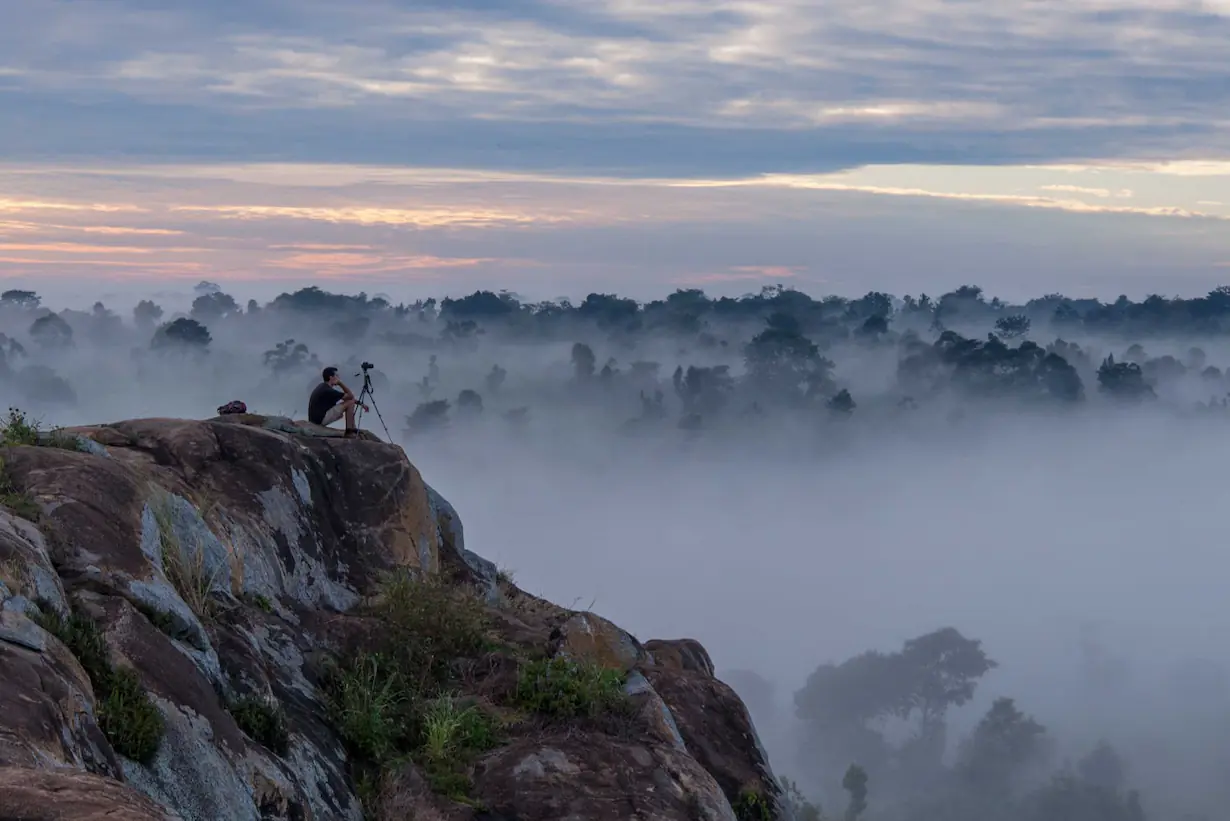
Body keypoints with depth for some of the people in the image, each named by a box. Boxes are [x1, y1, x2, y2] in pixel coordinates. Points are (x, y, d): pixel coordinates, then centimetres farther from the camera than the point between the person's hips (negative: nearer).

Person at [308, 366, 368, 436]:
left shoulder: (323, 387, 13)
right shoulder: (328, 390, -18)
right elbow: (350, 396, -10)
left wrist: (359, 403, 14)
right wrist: (340, 383, -10)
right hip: (321, 419, -10)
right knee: (350, 403, -8)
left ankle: (353, 428, 17)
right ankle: (349, 431, -4)